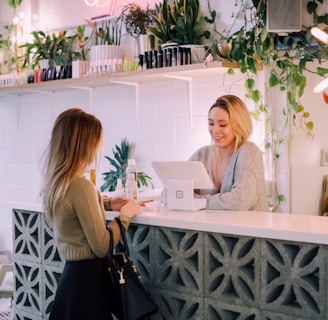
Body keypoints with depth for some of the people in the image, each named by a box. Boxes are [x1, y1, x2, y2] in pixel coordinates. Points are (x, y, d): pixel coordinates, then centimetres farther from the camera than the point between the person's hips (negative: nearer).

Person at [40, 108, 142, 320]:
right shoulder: (81, 186, -24)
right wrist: (125, 215, -7)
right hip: (88, 277, -8)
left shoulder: (55, 181, 3)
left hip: (71, 273, 8)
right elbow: (102, 247, -20)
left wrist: (107, 205, 15)